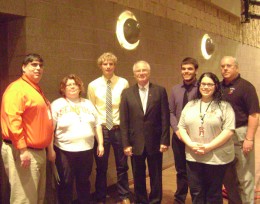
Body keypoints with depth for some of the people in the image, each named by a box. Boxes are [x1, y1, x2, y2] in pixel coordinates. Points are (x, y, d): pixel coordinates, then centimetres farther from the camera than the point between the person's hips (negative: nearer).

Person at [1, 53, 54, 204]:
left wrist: (48, 148, 23)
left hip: (39, 151, 10)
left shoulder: (36, 90, 18)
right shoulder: (17, 88, -12)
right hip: (24, 152, -10)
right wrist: (22, 149, -26)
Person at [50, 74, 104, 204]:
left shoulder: (88, 104, 11)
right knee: (65, 183, 7)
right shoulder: (57, 105, -2)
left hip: (86, 150, 4)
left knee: (84, 181, 16)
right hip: (65, 151, -3)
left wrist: (100, 144, 7)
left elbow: (97, 125, 12)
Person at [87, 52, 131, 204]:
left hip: (119, 128, 0)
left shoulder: (123, 83, -2)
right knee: (101, 166, 11)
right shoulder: (93, 85, 0)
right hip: (101, 129, 0)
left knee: (122, 165, 12)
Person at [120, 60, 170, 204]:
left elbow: (165, 118, -2)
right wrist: (126, 144, -5)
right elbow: (124, 121, -1)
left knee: (156, 176, 11)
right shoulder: (127, 93, 2)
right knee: (138, 176, 14)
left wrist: (164, 141, -7)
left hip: (155, 142, -1)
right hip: (136, 143, 1)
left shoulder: (160, 91, 0)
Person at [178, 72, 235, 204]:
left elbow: (229, 130, -10)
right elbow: (181, 127, 8)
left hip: (217, 157, -3)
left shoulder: (224, 106, -2)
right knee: (196, 193, 11)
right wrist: (191, 144, -9)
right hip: (193, 157, 3)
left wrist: (209, 147, -18)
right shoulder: (190, 105, 10)